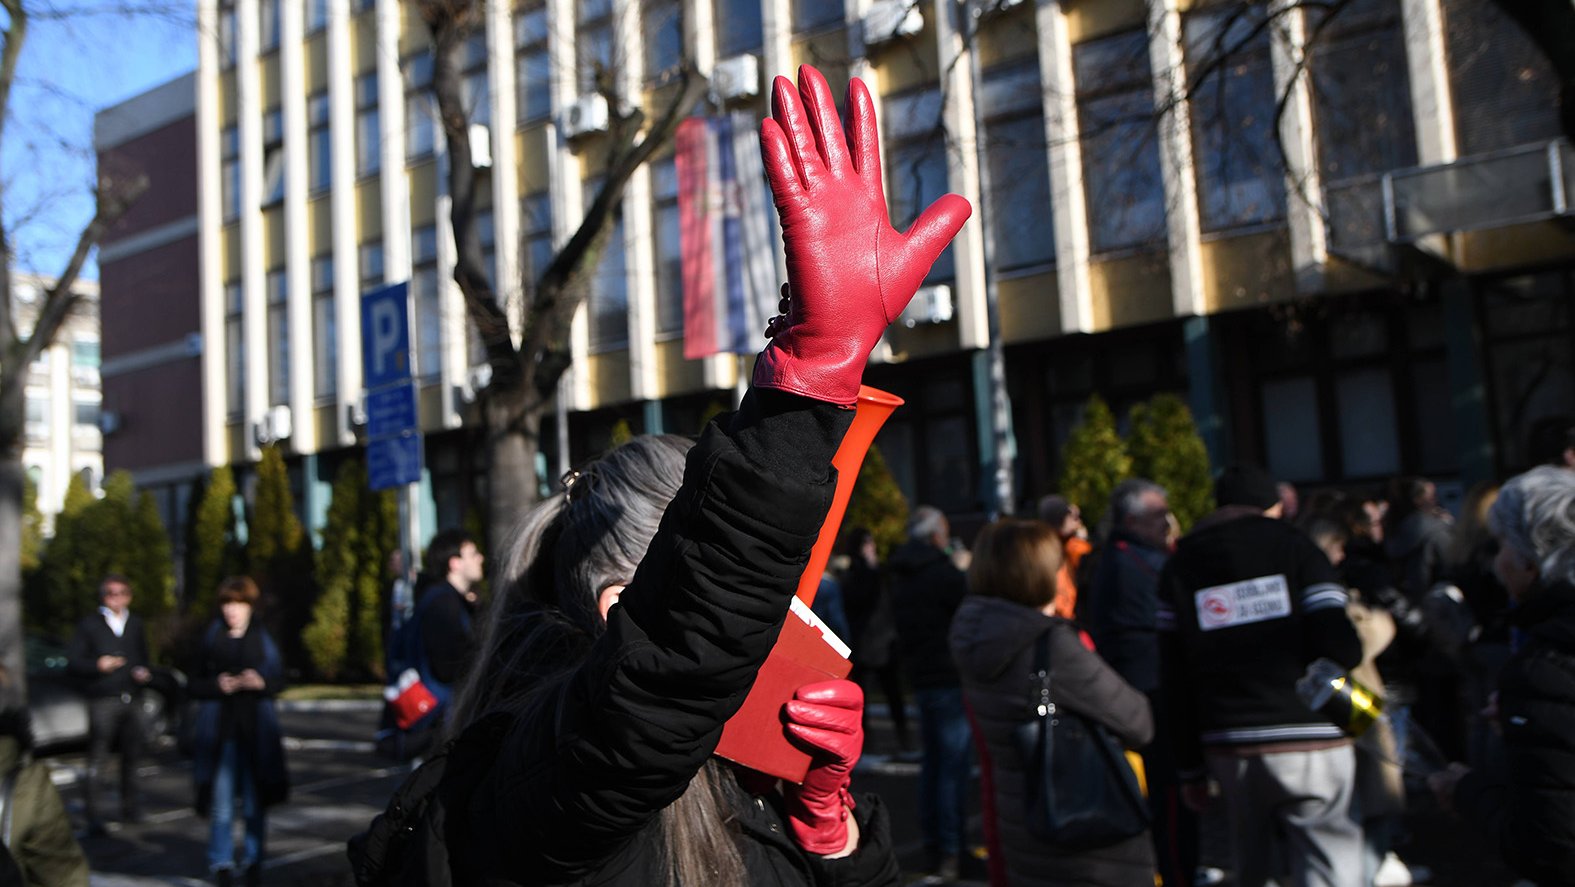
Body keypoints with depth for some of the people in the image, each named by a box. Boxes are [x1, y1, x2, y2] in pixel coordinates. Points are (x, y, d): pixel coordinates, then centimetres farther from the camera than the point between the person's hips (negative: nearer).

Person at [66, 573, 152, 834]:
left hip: (132, 698, 4)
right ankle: (94, 816, -6)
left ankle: (130, 808, 18)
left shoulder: (136, 624, 16)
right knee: (97, 758, -9)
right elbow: (72, 661, 1)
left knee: (132, 756, 7)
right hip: (103, 701, -4)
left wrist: (144, 673, 3)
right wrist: (98, 665, -15)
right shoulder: (89, 625, 4)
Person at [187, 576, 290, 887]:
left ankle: (253, 860, 20)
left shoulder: (263, 640, 5)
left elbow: (279, 681, 7)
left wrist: (261, 683, -13)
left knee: (254, 803, 6)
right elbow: (193, 685, 5)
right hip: (220, 731, 0)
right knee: (221, 804, 0)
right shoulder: (211, 639, 3)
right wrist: (217, 685, -13)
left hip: (255, 732, 1)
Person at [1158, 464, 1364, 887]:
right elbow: (1341, 649, -10)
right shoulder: (1292, 544, 2)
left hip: (1229, 750, 3)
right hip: (1309, 743, -3)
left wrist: (1191, 767, 10)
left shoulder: (1180, 566, 11)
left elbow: (1176, 678, 6)